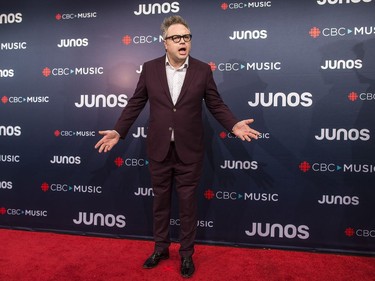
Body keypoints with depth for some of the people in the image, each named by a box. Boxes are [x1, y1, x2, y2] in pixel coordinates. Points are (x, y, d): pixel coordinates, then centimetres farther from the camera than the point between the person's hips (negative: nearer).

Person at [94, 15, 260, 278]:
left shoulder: (203, 70, -2)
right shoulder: (150, 68, 0)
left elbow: (216, 104, 1)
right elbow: (136, 103, 4)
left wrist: (234, 125, -15)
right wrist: (118, 131, -2)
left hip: (189, 150, -1)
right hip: (159, 149, 2)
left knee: (188, 203, 10)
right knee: (160, 201, 16)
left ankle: (187, 254, 30)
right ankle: (161, 248, 37)